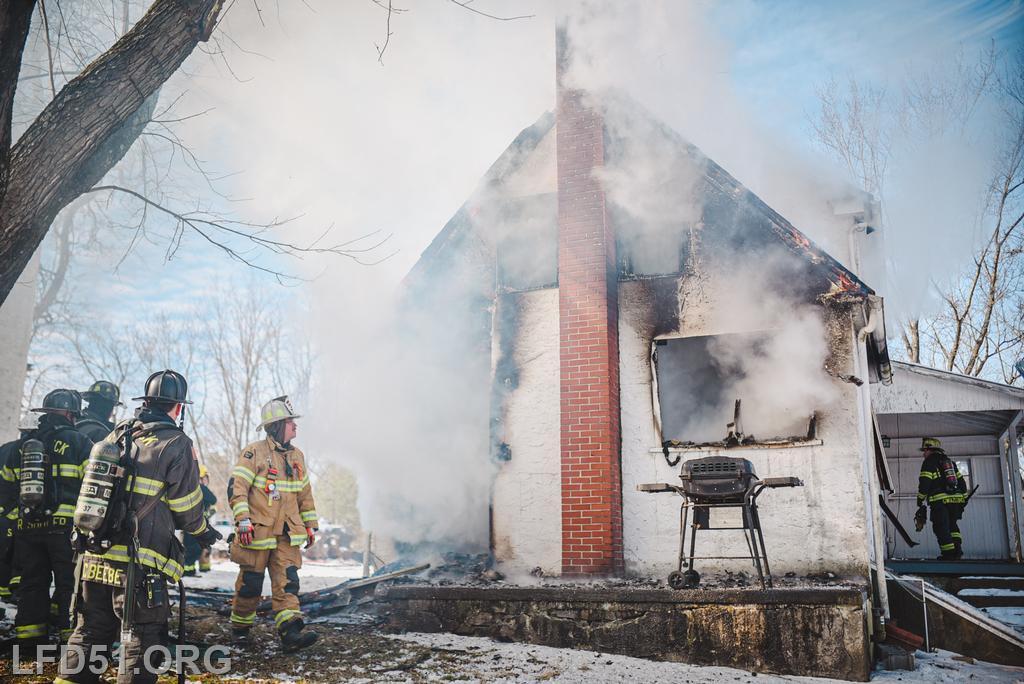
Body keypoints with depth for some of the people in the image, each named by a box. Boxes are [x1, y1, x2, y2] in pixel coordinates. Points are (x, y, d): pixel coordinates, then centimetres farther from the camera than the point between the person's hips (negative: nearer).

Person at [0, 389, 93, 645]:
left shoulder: (21, 445, 14)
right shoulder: (79, 442, -4)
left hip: (27, 528, 5)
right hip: (65, 526, -5)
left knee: (32, 581, 13)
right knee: (69, 581, 2)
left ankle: (29, 634, 17)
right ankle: (71, 632, 2)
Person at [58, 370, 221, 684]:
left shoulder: (115, 435, 10)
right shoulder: (176, 444, -8)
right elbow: (186, 507, -5)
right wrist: (202, 531, 15)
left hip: (95, 558, 6)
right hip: (138, 564, -6)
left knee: (89, 633, 18)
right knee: (143, 637, 4)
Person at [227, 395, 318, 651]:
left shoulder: (297, 456, 13)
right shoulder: (254, 453, -7)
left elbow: (305, 493, 21)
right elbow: (236, 486, -12)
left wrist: (310, 524, 19)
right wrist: (242, 519, -21)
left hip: (288, 534, 5)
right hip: (257, 531, -5)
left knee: (287, 581, -6)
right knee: (250, 582, 5)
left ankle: (290, 632, -12)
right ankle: (240, 627, 24)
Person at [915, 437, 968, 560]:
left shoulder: (929, 462, 0)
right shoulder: (950, 461, 22)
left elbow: (924, 483, -8)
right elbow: (961, 481, 20)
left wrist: (920, 500, -1)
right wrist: (963, 499, 22)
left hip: (940, 501, -7)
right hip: (956, 500, 7)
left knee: (941, 527, -2)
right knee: (952, 524, 18)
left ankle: (949, 553, -6)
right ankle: (957, 549, 6)